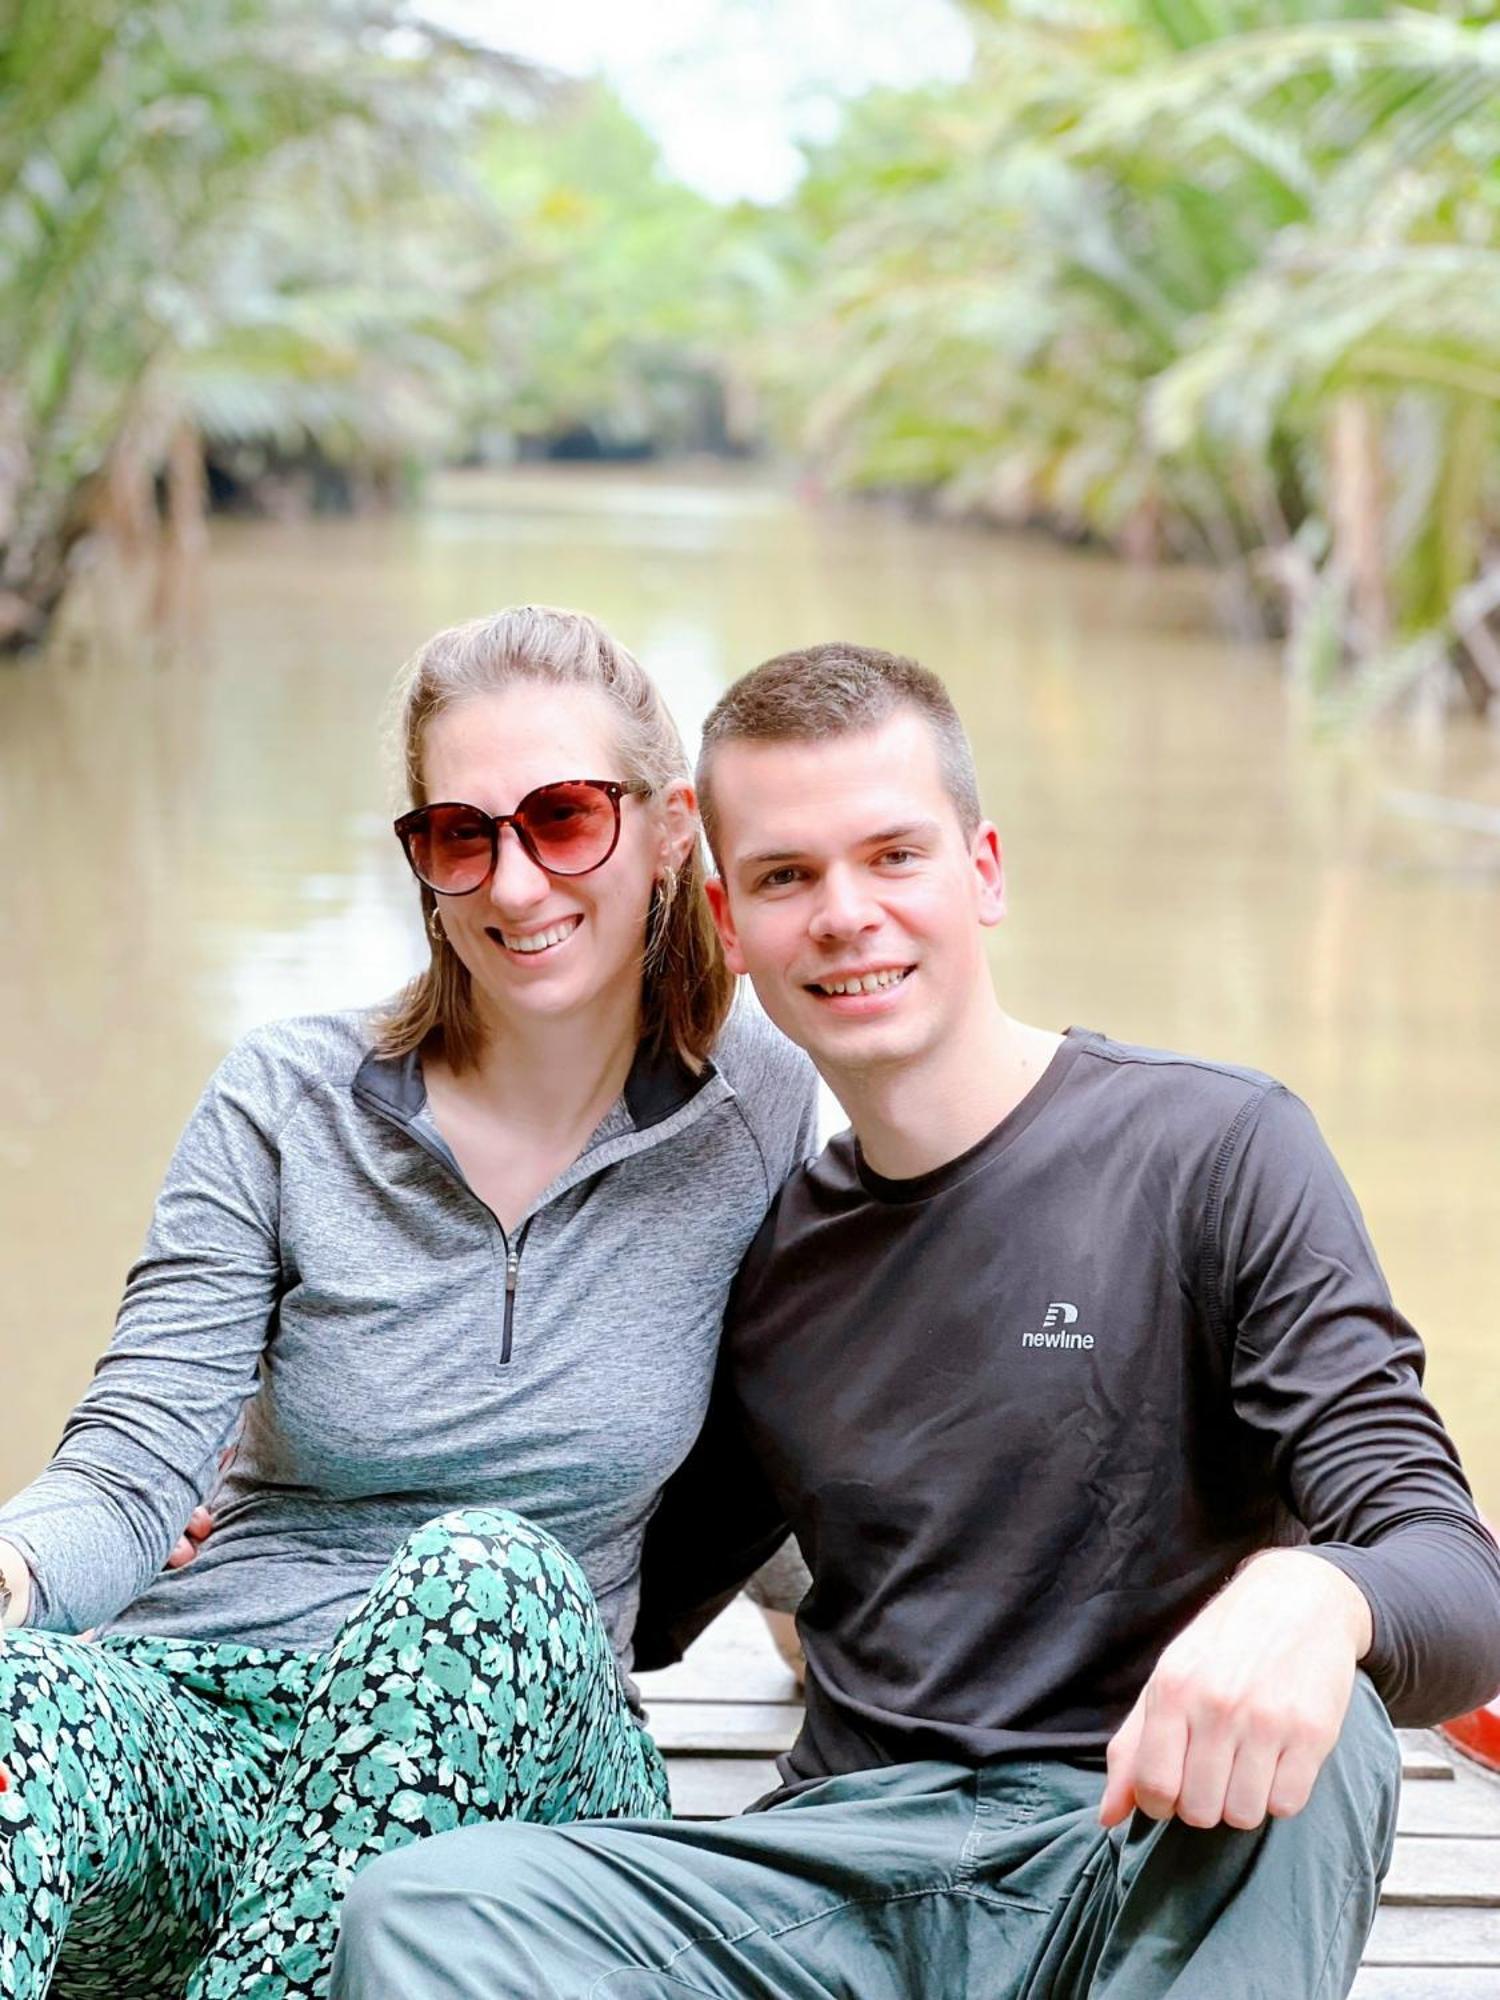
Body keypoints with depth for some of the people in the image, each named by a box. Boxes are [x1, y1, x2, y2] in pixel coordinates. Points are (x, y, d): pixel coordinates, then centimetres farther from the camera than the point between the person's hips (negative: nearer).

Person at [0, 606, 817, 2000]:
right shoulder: (287, 1105, 0)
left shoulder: (756, 1112, 3)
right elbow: (130, 1474, -9)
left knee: (488, 1572, -36)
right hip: (210, 1731, 0)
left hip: (518, 1756, 1)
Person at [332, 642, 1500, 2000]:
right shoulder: (768, 1251, 15)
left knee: (1317, 1717, -37)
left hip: (1156, 1863, -3)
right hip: (847, 1874, 4)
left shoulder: (1214, 1151, 0)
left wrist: (1314, 1601, -35)